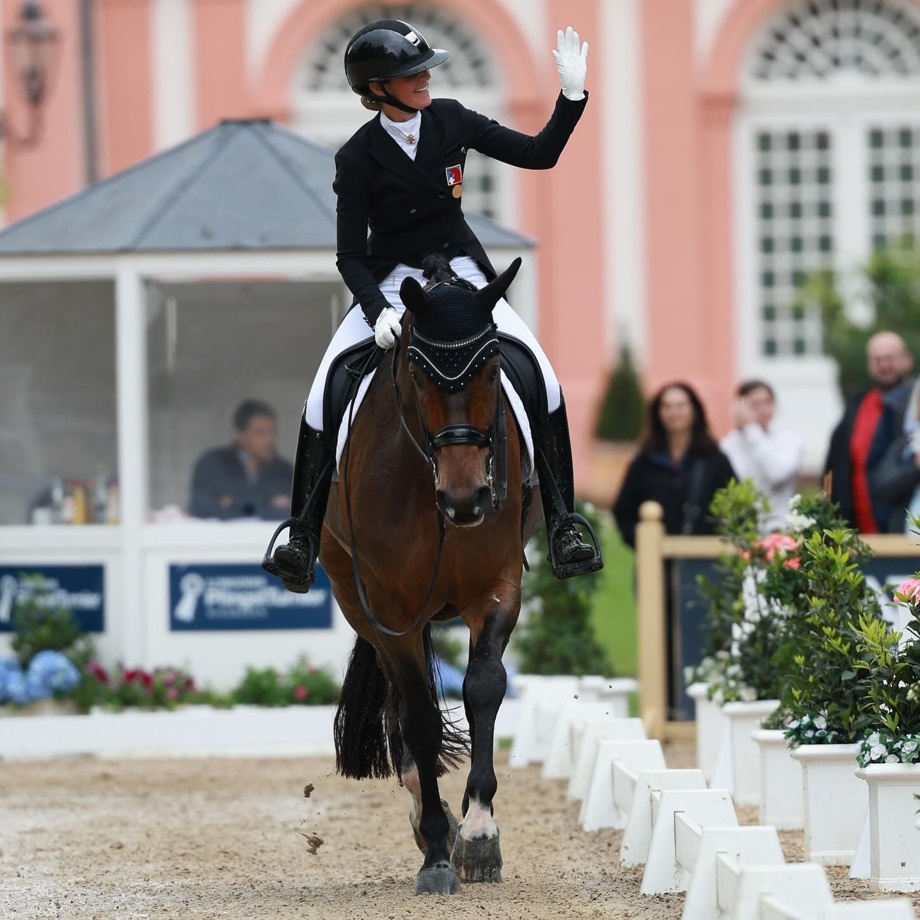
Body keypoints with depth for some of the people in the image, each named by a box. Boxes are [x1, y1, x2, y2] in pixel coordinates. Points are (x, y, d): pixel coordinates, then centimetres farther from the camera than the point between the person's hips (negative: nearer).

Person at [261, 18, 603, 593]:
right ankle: (303, 536, -10)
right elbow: (350, 255, -11)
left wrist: (573, 94, -15)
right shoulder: (358, 158, -13)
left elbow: (540, 154, -2)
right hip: (388, 285, -2)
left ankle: (562, 524, -10)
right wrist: (378, 310, -28)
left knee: (542, 380, -19)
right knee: (325, 394, -20)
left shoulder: (450, 121, -5)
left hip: (462, 275, 2)